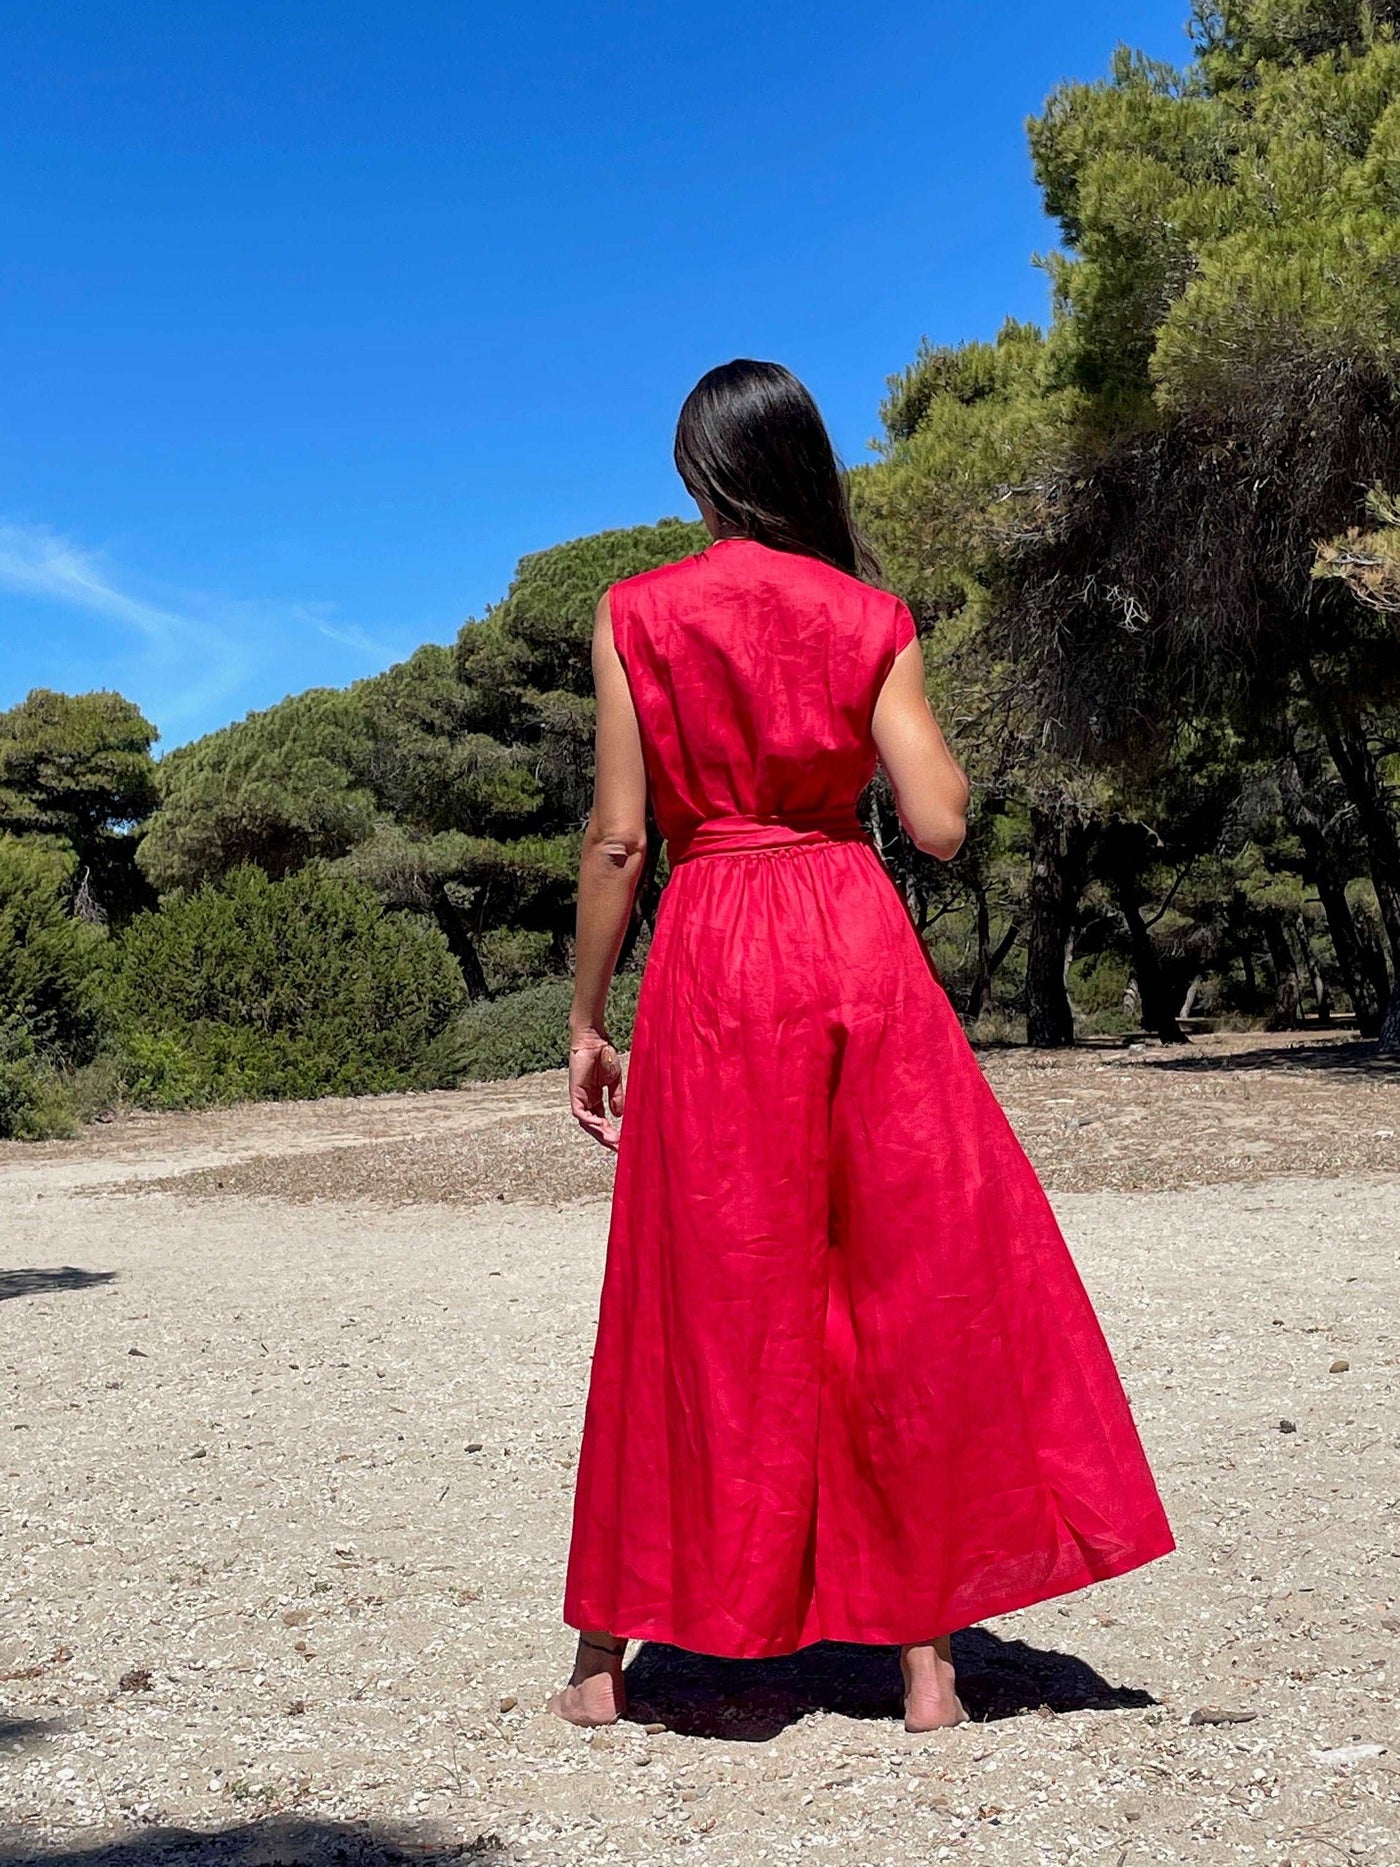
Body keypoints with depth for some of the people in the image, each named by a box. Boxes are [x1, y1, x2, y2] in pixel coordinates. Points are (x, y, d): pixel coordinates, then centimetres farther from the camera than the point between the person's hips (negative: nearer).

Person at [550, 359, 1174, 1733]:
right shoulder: (868, 617, 4)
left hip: (711, 956, 0)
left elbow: (618, 837, -3)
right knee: (918, 1280, 9)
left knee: (703, 1296, 8)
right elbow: (939, 824, -2)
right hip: (859, 944, 1)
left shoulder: (637, 614, 1)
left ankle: (608, 1654, 19)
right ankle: (923, 1645, 14)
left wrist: (586, 1017, 5)